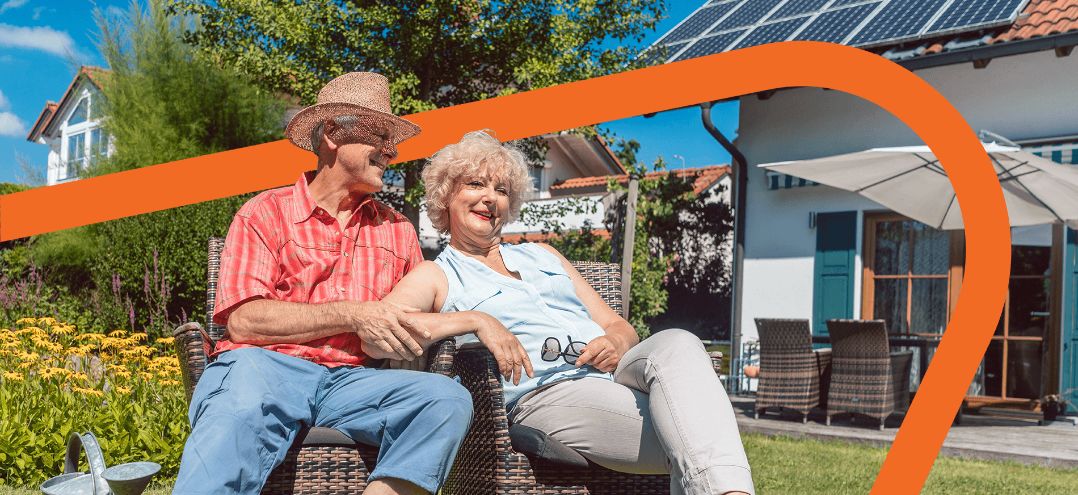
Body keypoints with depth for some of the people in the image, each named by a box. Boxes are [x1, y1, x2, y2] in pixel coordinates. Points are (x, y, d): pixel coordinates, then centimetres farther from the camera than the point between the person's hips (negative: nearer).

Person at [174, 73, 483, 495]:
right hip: (267, 362, -4)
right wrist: (351, 315, -11)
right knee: (243, 406, -40)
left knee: (448, 398, -26)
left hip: (349, 380, 4)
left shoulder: (397, 230, 21)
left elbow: (417, 322, 21)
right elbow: (243, 320, -5)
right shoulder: (266, 213, 8)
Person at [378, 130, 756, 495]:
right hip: (545, 396, -5)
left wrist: (615, 342, 0)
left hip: (615, 373, 5)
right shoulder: (436, 276, 15)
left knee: (675, 344, -32)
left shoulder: (542, 256, 30)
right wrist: (472, 320, -20)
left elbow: (618, 325, 26)